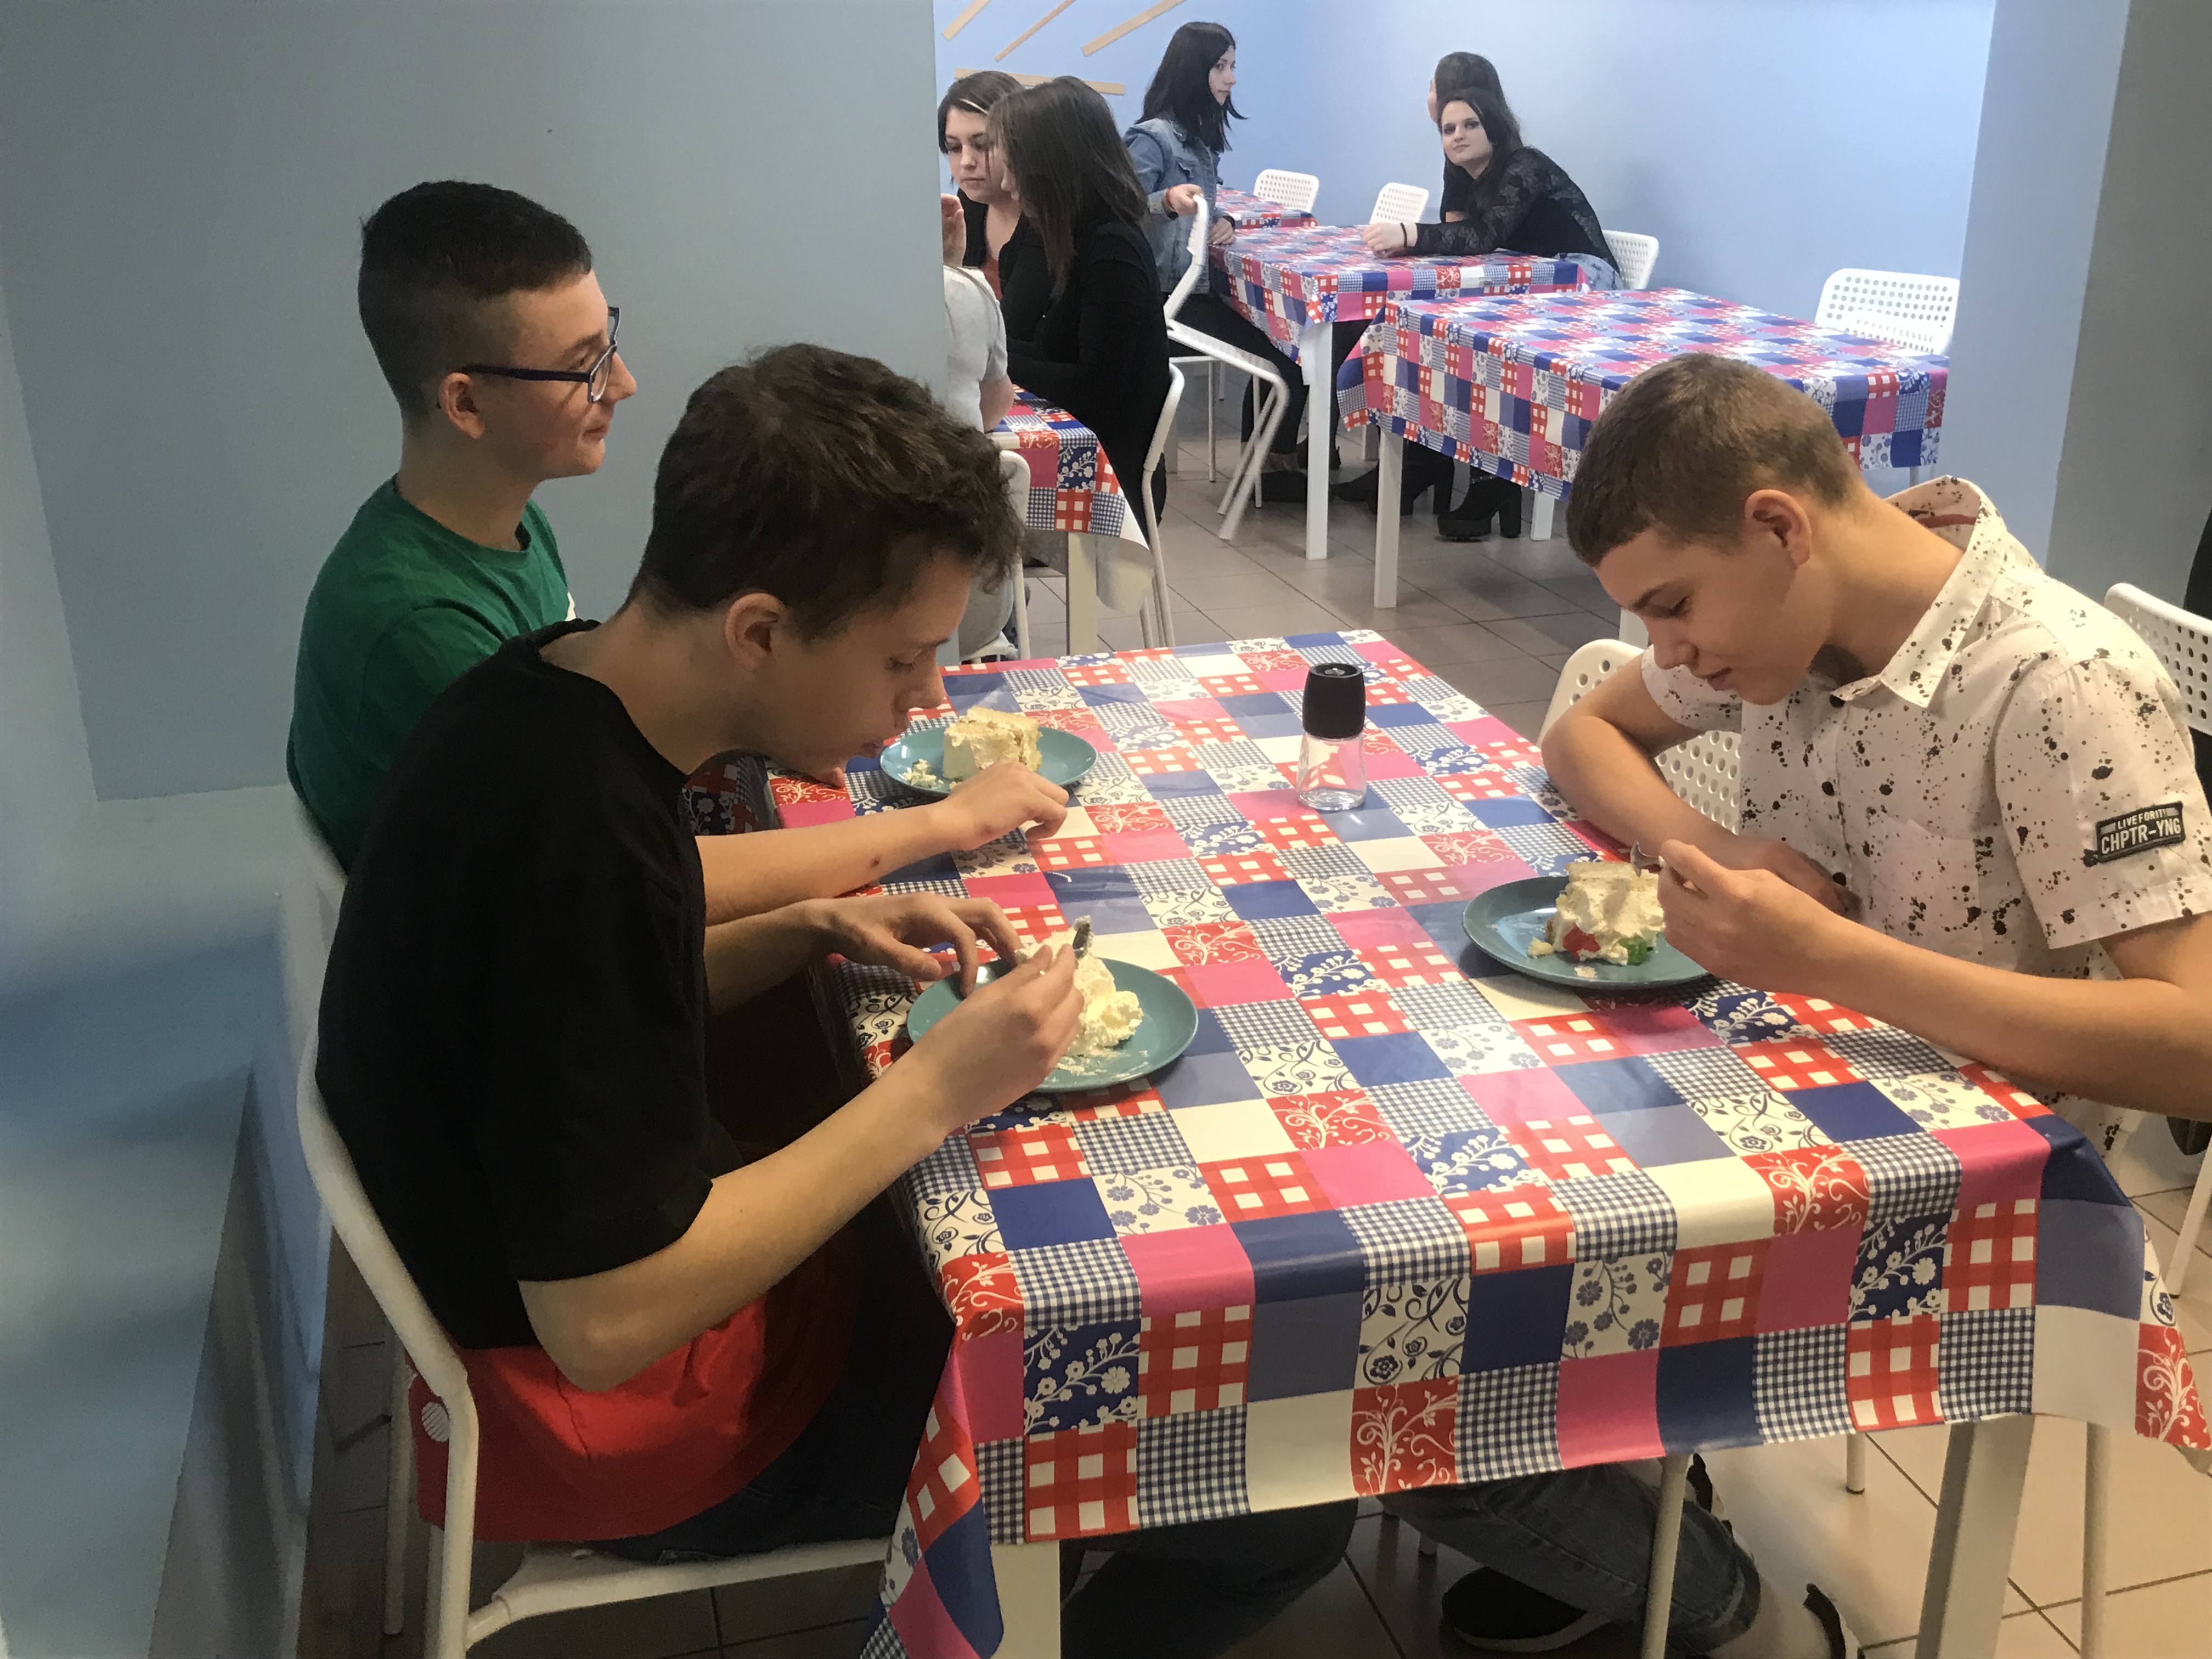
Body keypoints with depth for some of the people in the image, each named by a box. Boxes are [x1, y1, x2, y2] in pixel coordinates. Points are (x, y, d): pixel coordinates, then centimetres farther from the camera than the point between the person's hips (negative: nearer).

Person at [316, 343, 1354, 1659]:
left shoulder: (551, 691, -6)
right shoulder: (578, 836, -32)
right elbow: (606, 1326, -30)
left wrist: (812, 932, -3)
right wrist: (937, 1094, -25)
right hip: (636, 1414, -9)